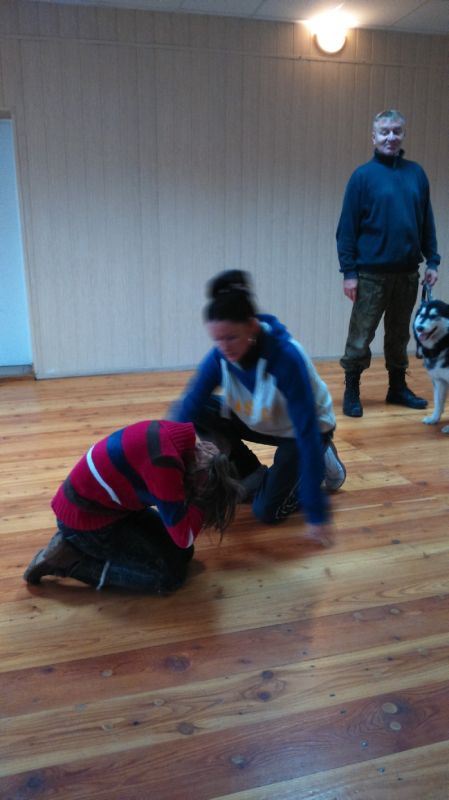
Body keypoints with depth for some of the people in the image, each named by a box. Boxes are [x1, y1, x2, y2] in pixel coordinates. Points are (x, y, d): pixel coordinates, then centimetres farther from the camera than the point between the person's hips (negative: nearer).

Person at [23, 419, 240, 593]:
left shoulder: (178, 435, -5)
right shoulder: (164, 462, -31)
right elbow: (183, 537, -24)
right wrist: (202, 499, -16)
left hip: (100, 499, 9)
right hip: (83, 517, -9)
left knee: (180, 553, 8)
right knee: (171, 574, -8)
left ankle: (77, 544, 12)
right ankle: (69, 561, -3)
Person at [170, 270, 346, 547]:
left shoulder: (286, 357, -37)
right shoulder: (220, 356, -23)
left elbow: (307, 433, -37)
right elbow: (185, 410, -23)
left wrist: (316, 512, -36)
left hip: (304, 428, -5)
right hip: (261, 422, 5)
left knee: (268, 512, -14)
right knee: (196, 412, -18)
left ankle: (323, 461, 12)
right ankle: (254, 477, 2)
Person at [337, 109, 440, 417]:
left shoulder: (416, 173, 8)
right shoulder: (363, 176, -3)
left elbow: (427, 222, 11)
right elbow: (347, 227, -6)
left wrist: (432, 261, 5)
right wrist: (348, 271, -12)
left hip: (408, 273, 4)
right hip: (371, 274, -4)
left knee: (400, 335, 14)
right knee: (361, 336, 1)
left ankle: (398, 387, 27)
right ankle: (351, 391, 13)